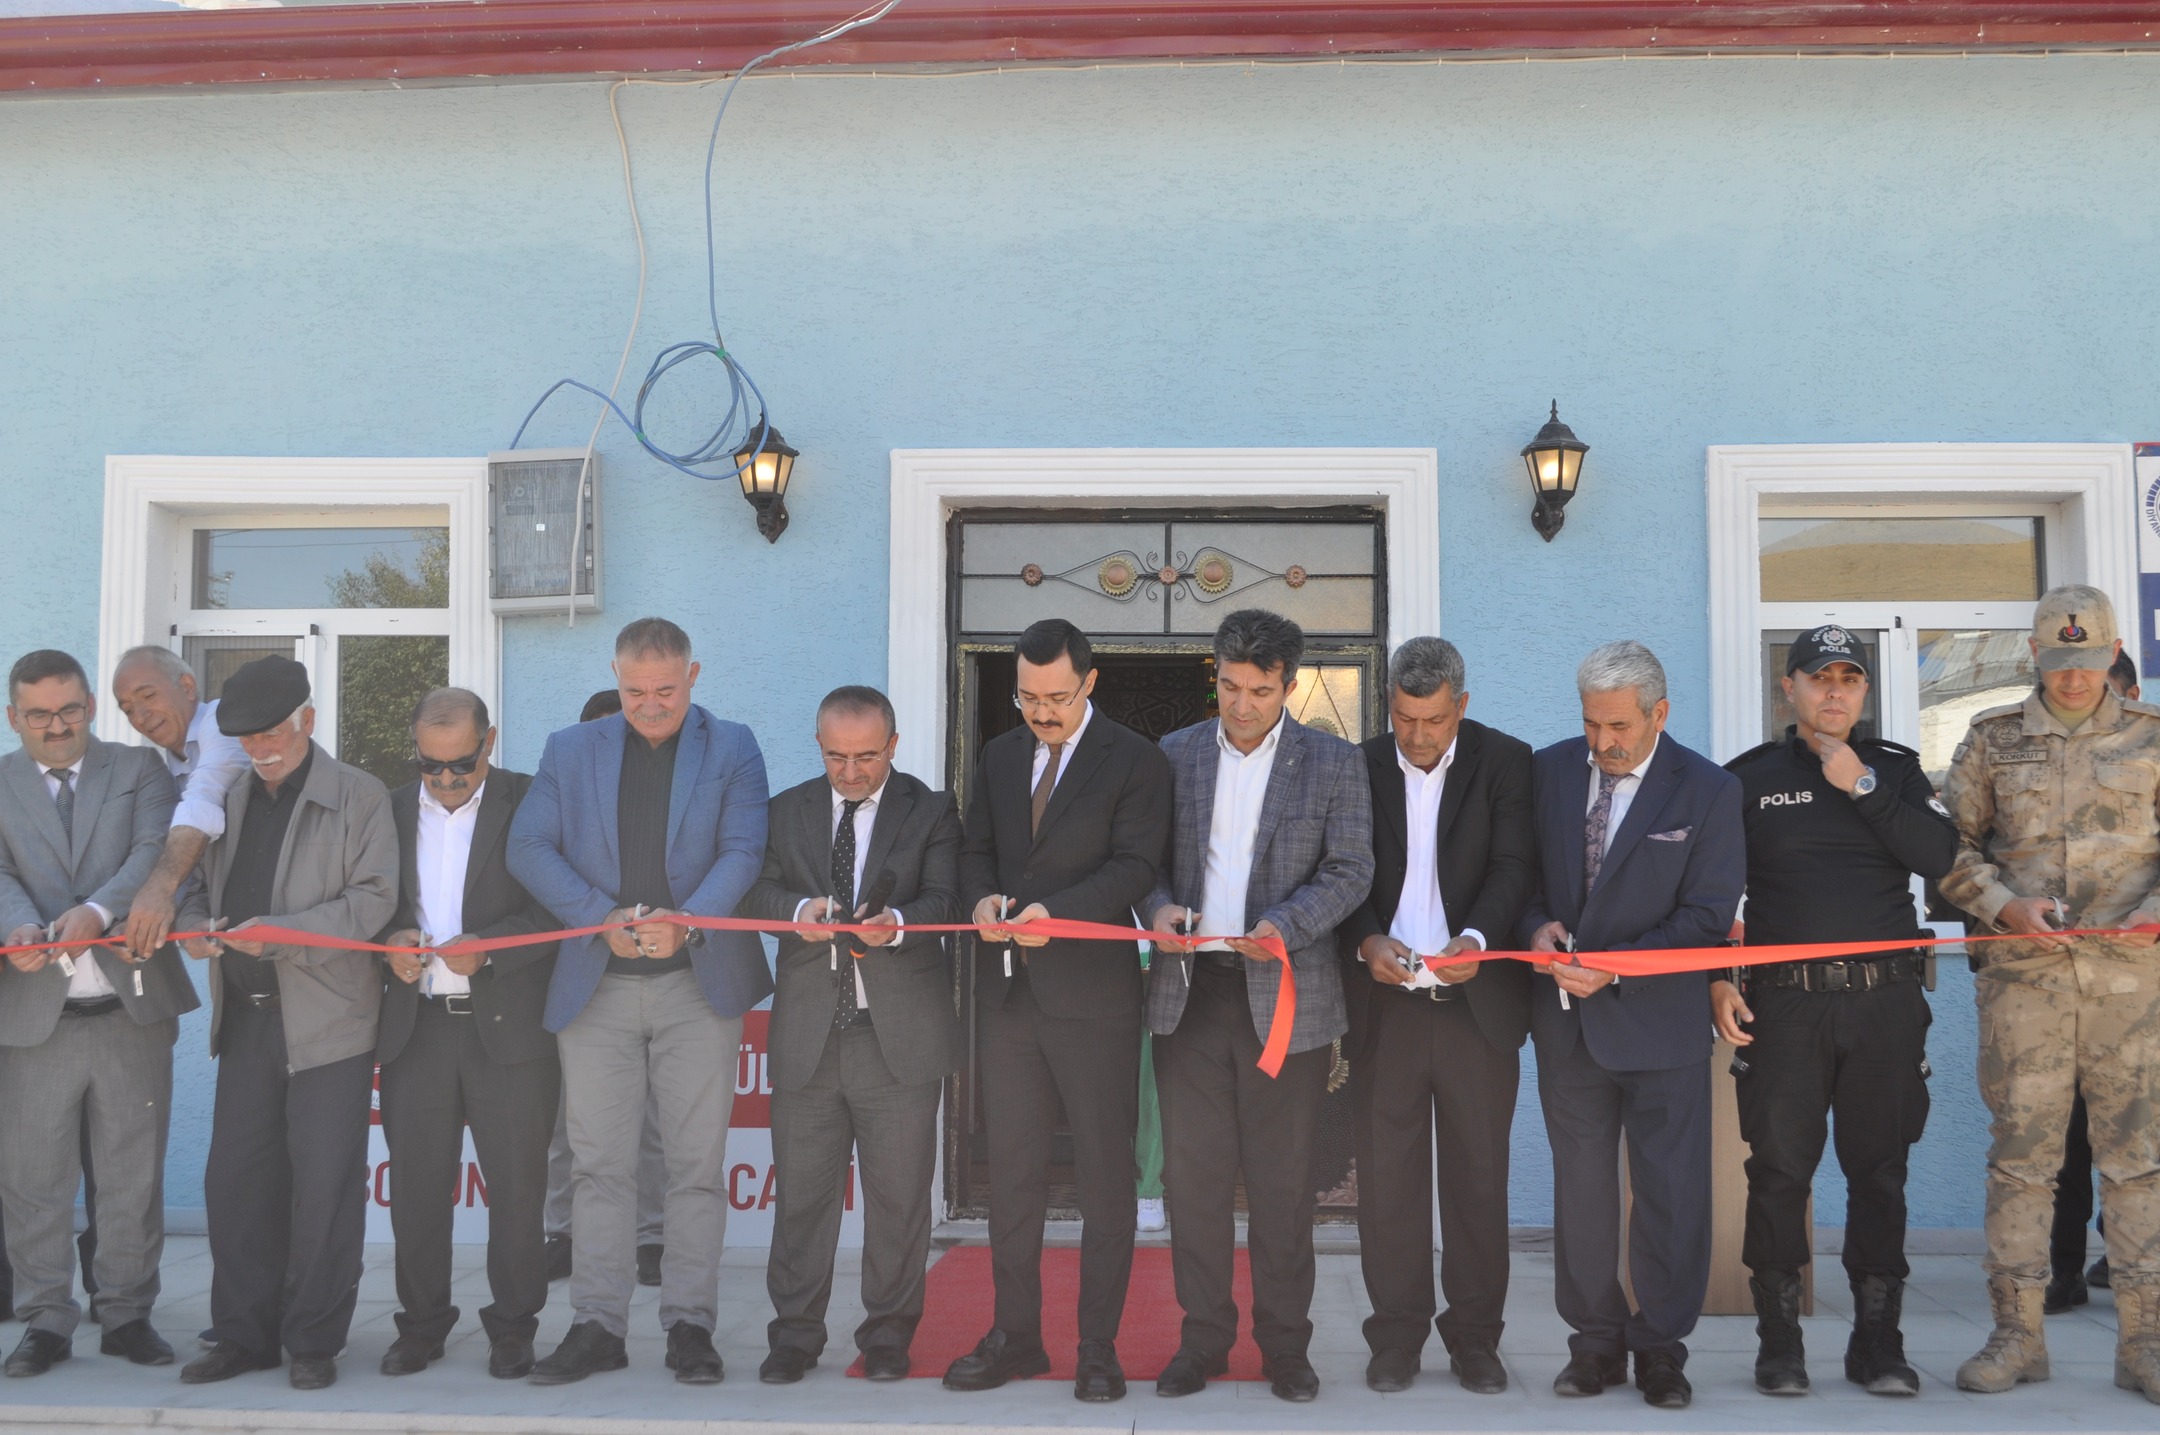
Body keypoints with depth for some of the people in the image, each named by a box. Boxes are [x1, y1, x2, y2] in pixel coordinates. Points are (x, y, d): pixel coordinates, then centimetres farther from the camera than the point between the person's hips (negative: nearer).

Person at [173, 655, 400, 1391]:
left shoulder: (358, 797, -2)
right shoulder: (229, 800, 14)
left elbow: (374, 899, -10)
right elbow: (199, 881, 19)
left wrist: (281, 934, -20)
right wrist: (196, 924, -4)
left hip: (328, 1021, -5)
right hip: (246, 1019, 5)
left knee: (324, 1185, -1)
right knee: (235, 1180, 8)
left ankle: (313, 1342, 11)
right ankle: (244, 1336, 21)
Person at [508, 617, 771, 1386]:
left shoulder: (732, 748, 5)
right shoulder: (571, 749, 10)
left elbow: (744, 849, -5)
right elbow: (529, 847, 1)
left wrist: (686, 921, -20)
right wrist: (602, 918, -12)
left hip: (699, 983, -1)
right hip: (596, 984, 2)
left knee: (697, 1162, 3)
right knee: (599, 1163, 4)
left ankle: (690, 1324, 12)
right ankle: (597, 1326, 13)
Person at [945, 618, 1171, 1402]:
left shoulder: (1135, 760, -4)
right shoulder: (999, 756, 13)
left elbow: (1134, 865, -12)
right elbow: (975, 851, 15)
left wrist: (1057, 910, -25)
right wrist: (982, 898, -8)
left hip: (1092, 992, -5)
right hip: (1009, 989, 5)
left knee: (1104, 1174, 3)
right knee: (1011, 1170, 11)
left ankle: (1098, 1346, 13)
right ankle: (1015, 1336, 22)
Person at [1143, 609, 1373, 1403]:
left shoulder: (1334, 763, 2)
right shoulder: (1175, 755, 8)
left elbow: (1351, 870, -3)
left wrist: (1285, 925, -18)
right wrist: (1160, 906, -11)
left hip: (1285, 993, -2)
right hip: (1190, 989, 2)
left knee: (1282, 1180, 5)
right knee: (1193, 1172, 6)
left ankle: (1285, 1344, 19)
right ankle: (1203, 1338, 19)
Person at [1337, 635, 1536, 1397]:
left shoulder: (1505, 761, 1)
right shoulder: (1358, 768, 4)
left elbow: (1514, 865, -7)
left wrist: (1476, 936, -25)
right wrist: (1368, 941, -17)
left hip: (1476, 999, -1)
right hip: (1383, 1000, 1)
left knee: (1478, 1174, 6)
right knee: (1386, 1175, 5)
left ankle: (1474, 1334, 19)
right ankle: (1397, 1332, 18)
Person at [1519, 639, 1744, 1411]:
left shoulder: (1708, 790, -7)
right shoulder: (1547, 771, 2)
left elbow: (1707, 916, -9)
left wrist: (1614, 968, -18)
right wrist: (1537, 925, -12)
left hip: (1659, 1021, -3)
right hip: (1566, 1019, 3)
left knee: (1670, 1190, 4)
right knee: (1581, 1187, 11)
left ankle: (1661, 1346, 19)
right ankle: (1596, 1340, 24)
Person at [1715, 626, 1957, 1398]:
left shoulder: (1895, 768, 11)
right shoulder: (1747, 777, 6)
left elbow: (1938, 856, -4)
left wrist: (1861, 784, -10)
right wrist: (1717, 980, -2)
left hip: (1885, 1000, 2)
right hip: (1783, 1003, -1)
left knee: (1880, 1171, 6)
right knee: (1779, 1169, -1)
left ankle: (1877, 1341, 16)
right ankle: (1779, 1342, 10)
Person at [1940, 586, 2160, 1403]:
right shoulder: (1992, 739, 8)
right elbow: (1952, 846, 7)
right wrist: (2006, 907, -8)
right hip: (2022, 974, 0)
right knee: (2021, 1150, 2)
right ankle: (2017, 1333, 10)